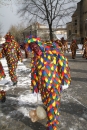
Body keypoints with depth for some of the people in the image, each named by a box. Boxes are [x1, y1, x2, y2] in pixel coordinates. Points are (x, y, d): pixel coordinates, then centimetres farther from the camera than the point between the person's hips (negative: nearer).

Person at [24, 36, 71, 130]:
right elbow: (34, 73, 11)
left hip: (54, 83, -5)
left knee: (53, 105, 1)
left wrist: (64, 77, -11)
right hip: (43, 85, 5)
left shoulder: (52, 50, -10)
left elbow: (63, 61, -11)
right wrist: (35, 85, 12)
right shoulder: (35, 59, 4)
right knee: (46, 102, 22)